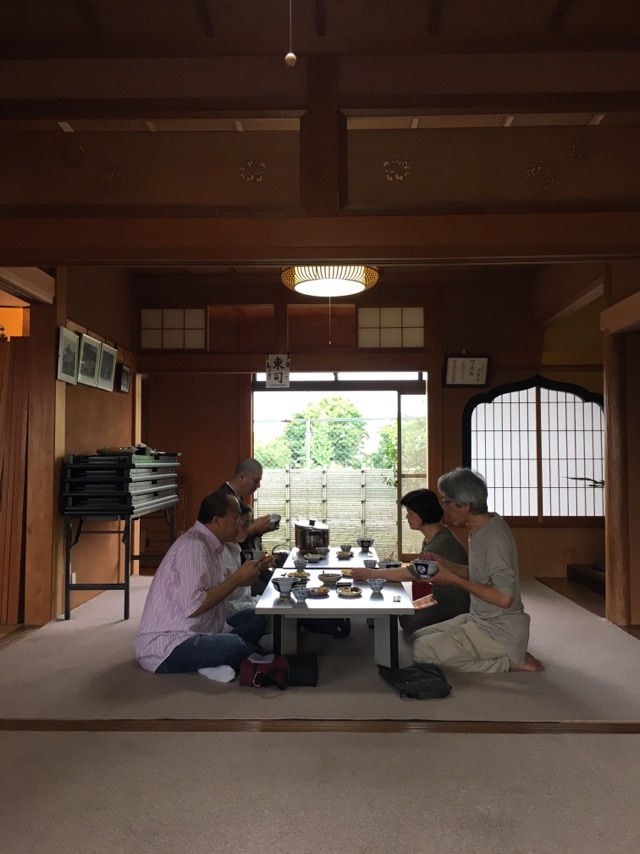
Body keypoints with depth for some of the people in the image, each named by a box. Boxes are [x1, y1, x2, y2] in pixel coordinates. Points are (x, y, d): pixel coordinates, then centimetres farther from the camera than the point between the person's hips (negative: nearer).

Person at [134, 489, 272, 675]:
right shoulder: (193, 546, -20)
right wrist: (237, 579, -21)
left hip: (194, 636, 10)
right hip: (166, 648, -10)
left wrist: (242, 578, -1)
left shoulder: (210, 544, 10)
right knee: (234, 645, -28)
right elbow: (193, 606, -28)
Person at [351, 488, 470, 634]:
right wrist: (390, 569, -12)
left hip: (454, 604, -9)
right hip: (441, 597, 9)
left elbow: (413, 572, -25)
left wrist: (372, 573, -21)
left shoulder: (443, 541, -26)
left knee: (409, 621, -15)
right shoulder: (430, 537, 4)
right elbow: (417, 572, 4)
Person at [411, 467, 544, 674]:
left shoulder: (494, 535, -23)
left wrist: (453, 579, -21)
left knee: (421, 651, -15)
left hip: (501, 631, -9)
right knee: (418, 637, 9)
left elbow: (504, 598, -27)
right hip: (479, 620, 10)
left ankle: (507, 662, -4)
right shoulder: (479, 529, 5)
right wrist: (443, 563, 2)